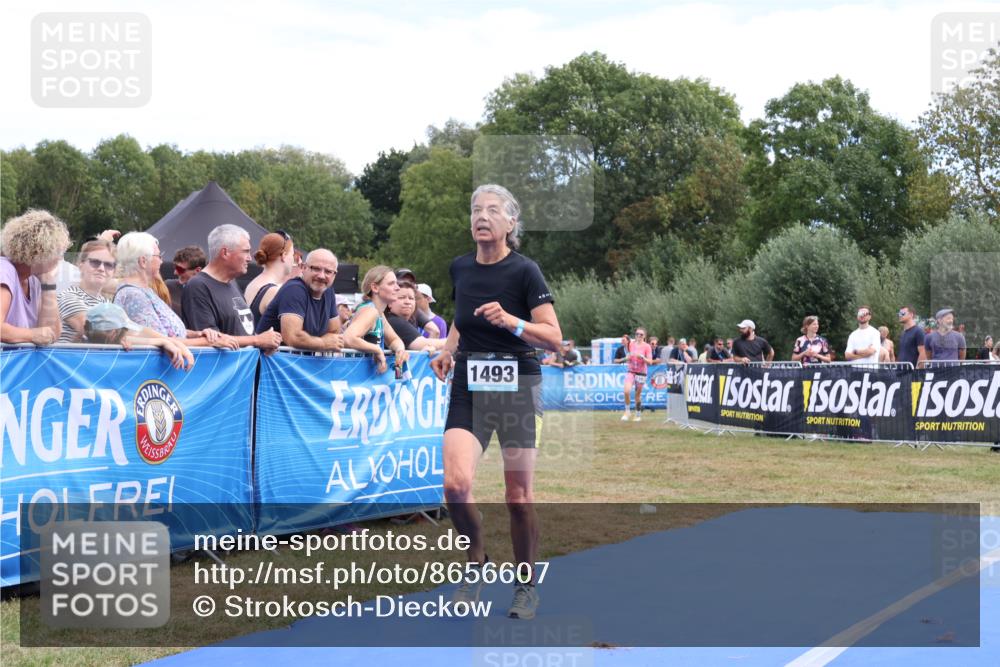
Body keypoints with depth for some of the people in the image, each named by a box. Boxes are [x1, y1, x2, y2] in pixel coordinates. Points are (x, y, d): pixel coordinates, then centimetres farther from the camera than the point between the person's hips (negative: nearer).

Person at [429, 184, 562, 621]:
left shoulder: (524, 271, -8)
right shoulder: (459, 269, 6)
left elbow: (554, 338, -13)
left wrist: (511, 321, -27)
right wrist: (448, 351, 8)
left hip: (517, 387, -3)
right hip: (469, 388, 3)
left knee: (519, 495, 2)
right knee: (455, 484, -15)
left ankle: (526, 586, 21)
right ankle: (476, 561, 11)